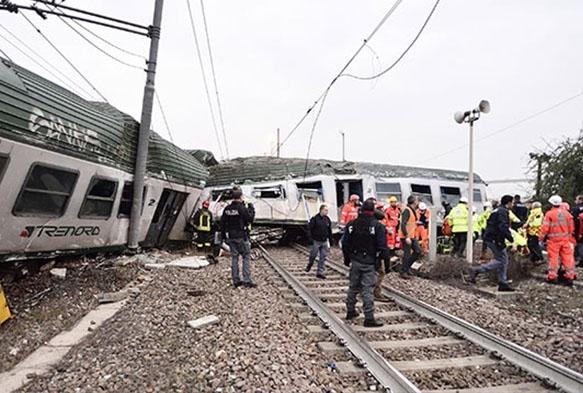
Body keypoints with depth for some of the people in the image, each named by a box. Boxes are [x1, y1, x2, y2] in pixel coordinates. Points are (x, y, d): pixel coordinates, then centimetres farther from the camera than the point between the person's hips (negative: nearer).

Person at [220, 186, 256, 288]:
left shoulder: (227, 209, 6)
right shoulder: (242, 208, -14)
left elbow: (222, 223, 9)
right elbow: (250, 219, -12)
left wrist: (224, 236, 17)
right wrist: (251, 208, 1)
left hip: (231, 237, 6)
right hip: (242, 237, -6)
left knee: (234, 257, 11)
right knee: (246, 257, 2)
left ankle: (236, 281, 16)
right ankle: (247, 280, -1)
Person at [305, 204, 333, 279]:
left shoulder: (327, 219, 5)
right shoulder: (315, 219, -11)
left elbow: (329, 230, 15)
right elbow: (309, 228, -9)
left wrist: (330, 239, 15)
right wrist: (310, 238, -17)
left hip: (324, 242, 4)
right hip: (316, 241, -4)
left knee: (323, 257, 4)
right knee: (313, 255, 9)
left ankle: (320, 272, 11)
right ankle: (309, 265, 38)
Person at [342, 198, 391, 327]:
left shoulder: (352, 224, 2)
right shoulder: (378, 226, -12)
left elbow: (345, 244, 6)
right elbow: (382, 246, -13)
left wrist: (347, 259, 16)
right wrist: (386, 260, -2)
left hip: (355, 261, 5)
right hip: (369, 263, -5)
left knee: (353, 287, 17)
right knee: (368, 290, -1)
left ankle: (350, 311, 30)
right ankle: (369, 318, 5)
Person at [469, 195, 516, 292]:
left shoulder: (497, 210, 18)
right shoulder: (502, 212, -14)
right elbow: (504, 228, -24)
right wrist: (512, 242, -25)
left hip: (490, 237, 10)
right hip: (495, 239, -10)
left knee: (504, 260, 12)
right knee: (501, 261, -6)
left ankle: (503, 284, 15)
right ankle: (476, 270, -8)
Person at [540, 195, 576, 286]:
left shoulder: (549, 214, -11)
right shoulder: (567, 213, 4)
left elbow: (545, 228, -12)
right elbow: (571, 227, 10)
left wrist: (541, 239, -4)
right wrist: (570, 238, 22)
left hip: (553, 240, -4)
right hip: (566, 239, 4)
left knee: (553, 258, 2)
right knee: (567, 257, 8)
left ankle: (552, 277, 7)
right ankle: (570, 276, 12)